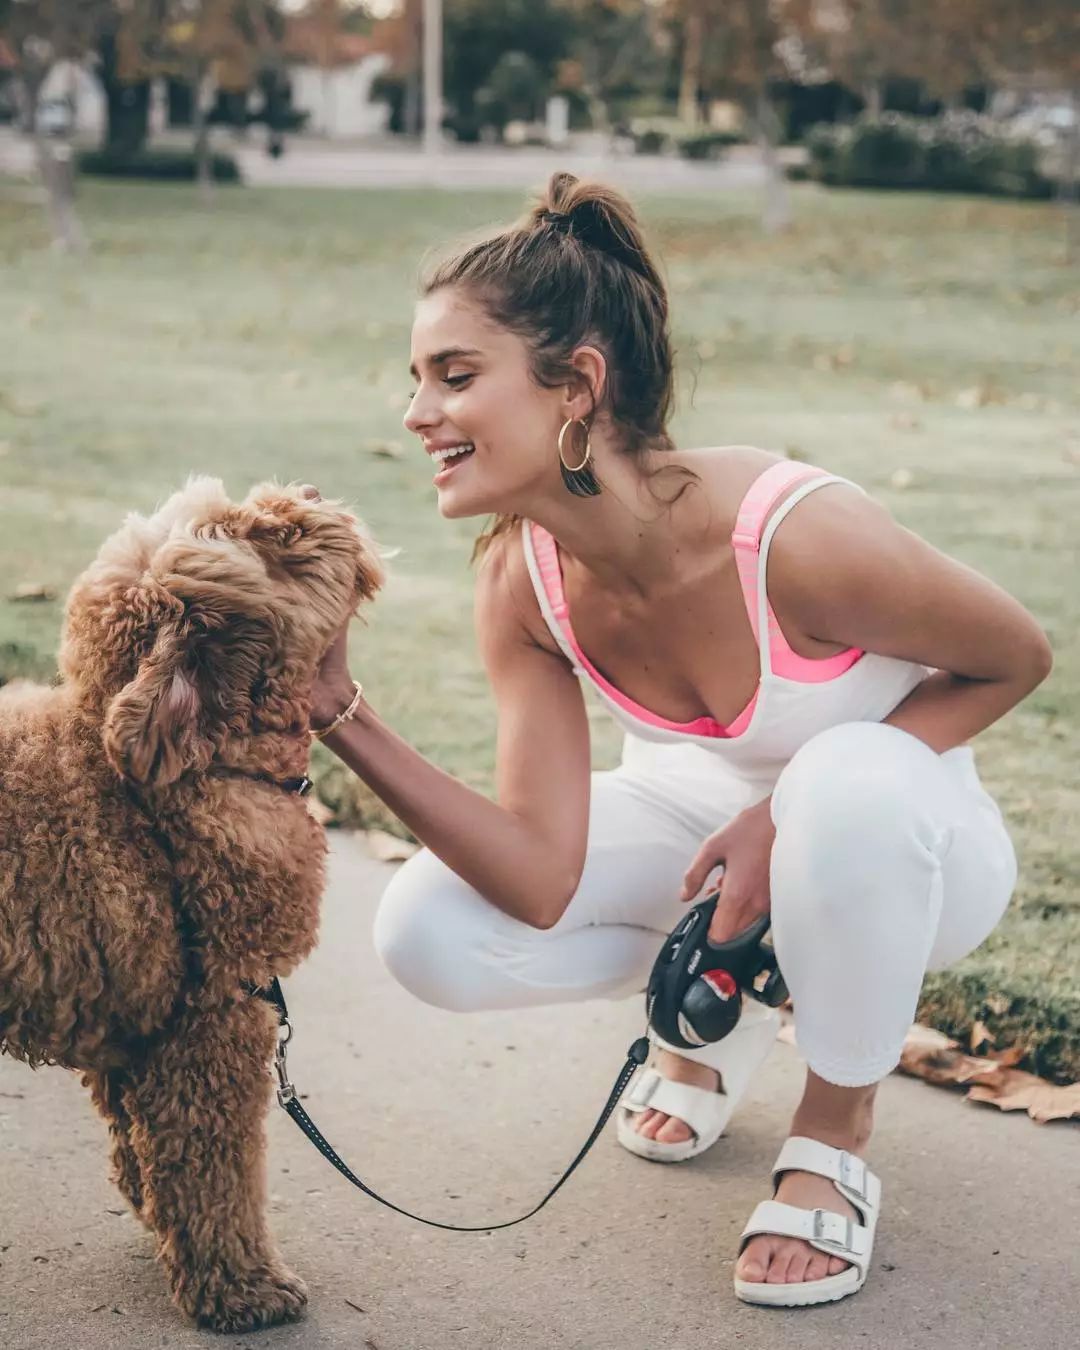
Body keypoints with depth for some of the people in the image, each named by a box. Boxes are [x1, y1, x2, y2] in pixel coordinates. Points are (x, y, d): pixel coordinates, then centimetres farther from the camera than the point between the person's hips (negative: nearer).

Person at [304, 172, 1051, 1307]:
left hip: (898, 832, -4)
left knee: (850, 783, -41)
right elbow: (543, 881, -23)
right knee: (430, 931, -18)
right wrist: (340, 716, -33)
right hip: (706, 812, 4)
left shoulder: (800, 535, -34)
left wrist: (789, 812, -25)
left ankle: (836, 1134, -10)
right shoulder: (521, 582, -18)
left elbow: (1016, 660, -16)